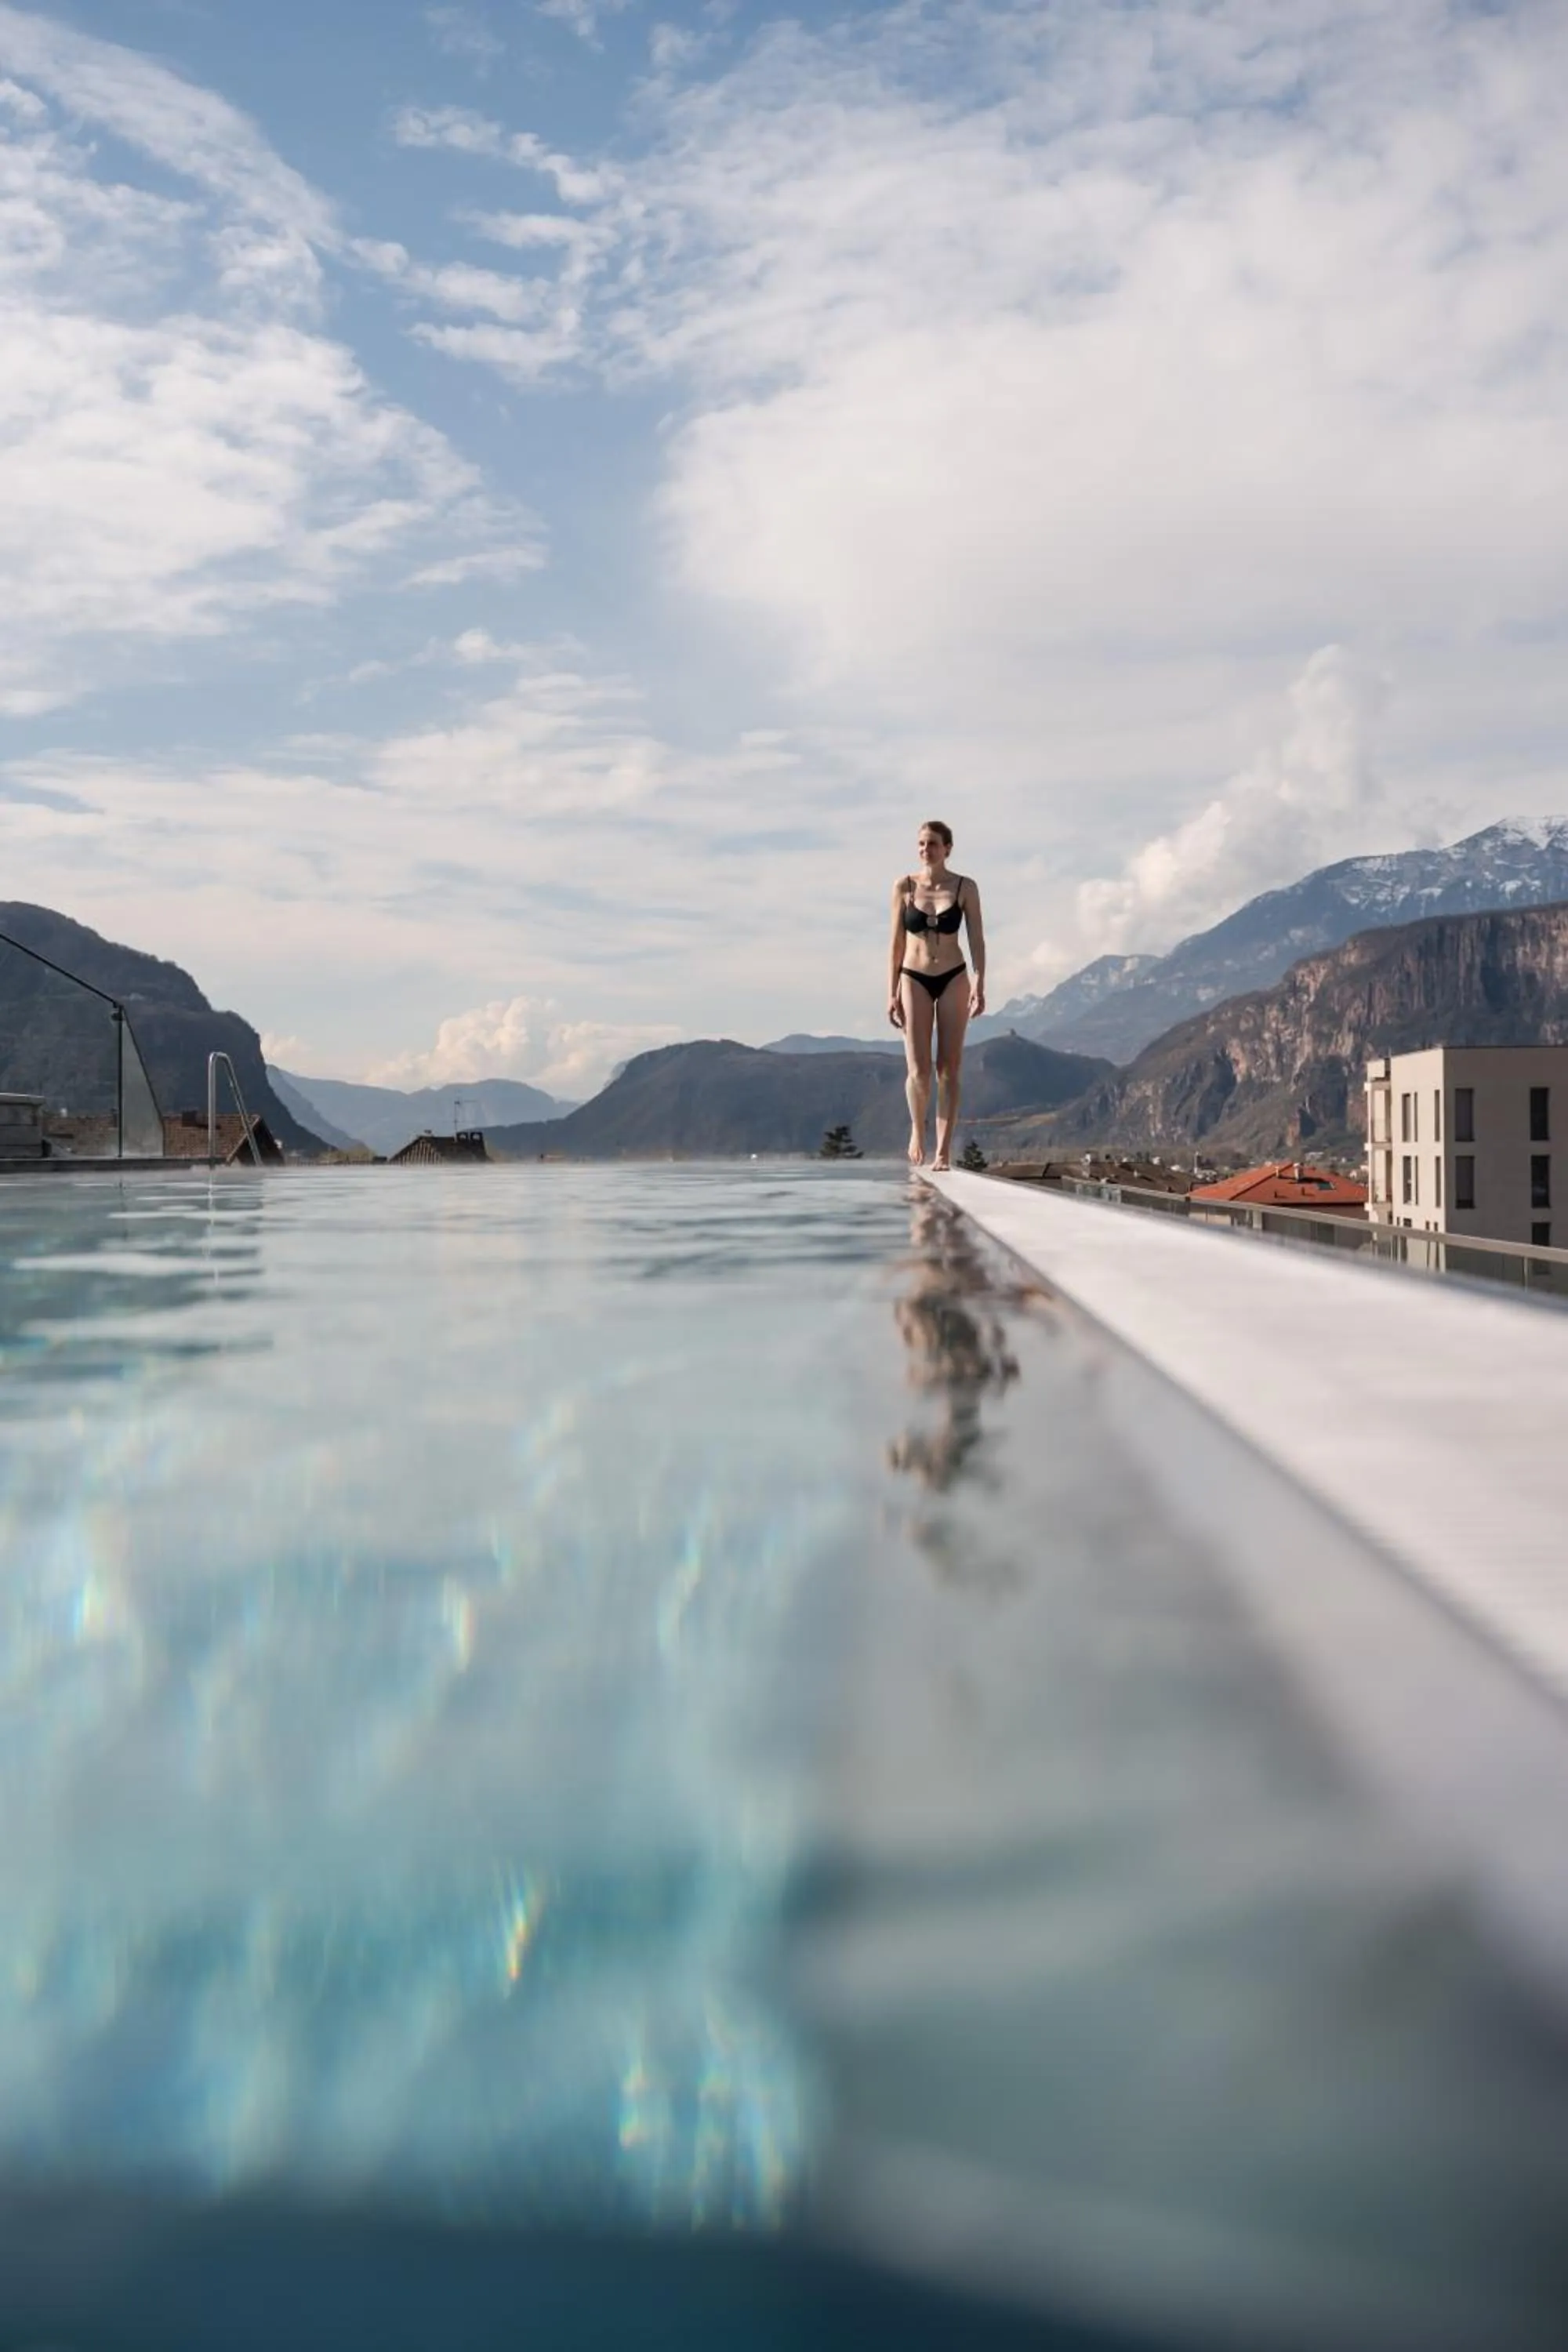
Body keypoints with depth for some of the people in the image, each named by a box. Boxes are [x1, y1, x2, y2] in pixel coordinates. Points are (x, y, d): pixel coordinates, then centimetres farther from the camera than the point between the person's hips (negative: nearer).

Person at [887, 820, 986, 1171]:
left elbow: (976, 939, -1)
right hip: (914, 979, 0)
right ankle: (917, 1130, 21)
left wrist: (979, 985, -12)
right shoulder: (904, 886, 1)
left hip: (953, 979, 0)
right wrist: (891, 993, -1)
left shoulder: (965, 888, 0)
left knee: (949, 1067, -1)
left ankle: (943, 1152, 2)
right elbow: (897, 942, 3)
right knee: (918, 1069, -8)